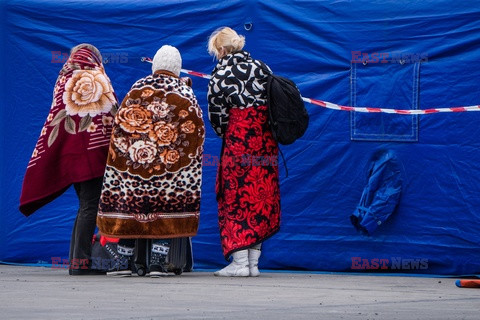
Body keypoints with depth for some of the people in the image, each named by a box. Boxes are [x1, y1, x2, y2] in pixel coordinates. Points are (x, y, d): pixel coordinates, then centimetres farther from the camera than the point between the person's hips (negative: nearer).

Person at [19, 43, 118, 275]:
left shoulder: (63, 80, 16)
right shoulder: (96, 79, 0)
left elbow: (54, 121, 15)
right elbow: (113, 114, -4)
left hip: (68, 152, 6)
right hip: (93, 151, -6)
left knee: (85, 206, 14)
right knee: (90, 207, -7)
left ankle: (76, 260, 10)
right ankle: (81, 262, -13)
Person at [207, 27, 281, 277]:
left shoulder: (221, 74, -4)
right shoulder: (262, 67, 10)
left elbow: (216, 114, -1)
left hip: (238, 137, -5)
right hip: (265, 141, 5)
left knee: (235, 199, 0)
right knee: (261, 198, 8)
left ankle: (240, 261, -5)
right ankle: (253, 263, 9)